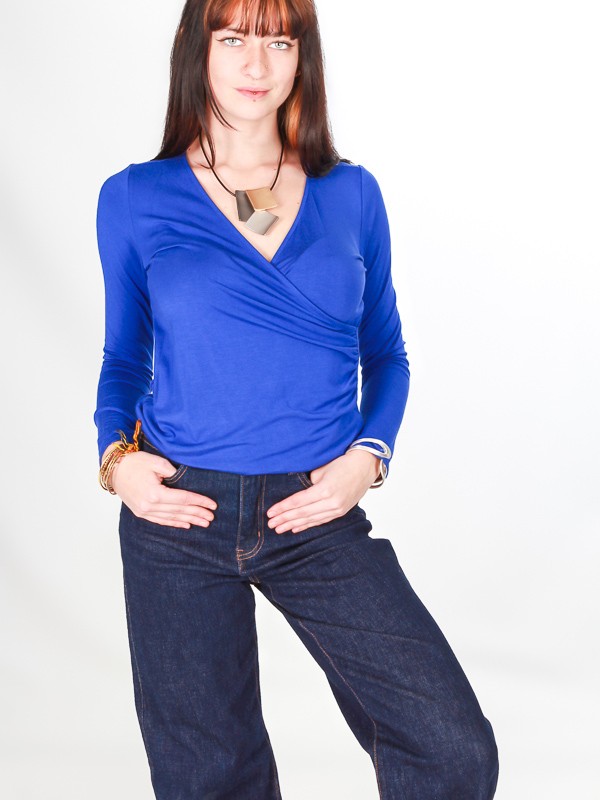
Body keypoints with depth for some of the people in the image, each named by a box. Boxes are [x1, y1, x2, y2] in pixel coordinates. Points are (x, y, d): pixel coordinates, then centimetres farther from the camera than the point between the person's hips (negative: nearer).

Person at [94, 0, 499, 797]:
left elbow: (385, 354, 11)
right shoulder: (135, 199, 2)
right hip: (179, 516, 0)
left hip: (319, 516, 1)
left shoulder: (351, 194, 5)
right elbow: (125, 356, 12)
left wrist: (369, 456, -6)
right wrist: (116, 455, -5)